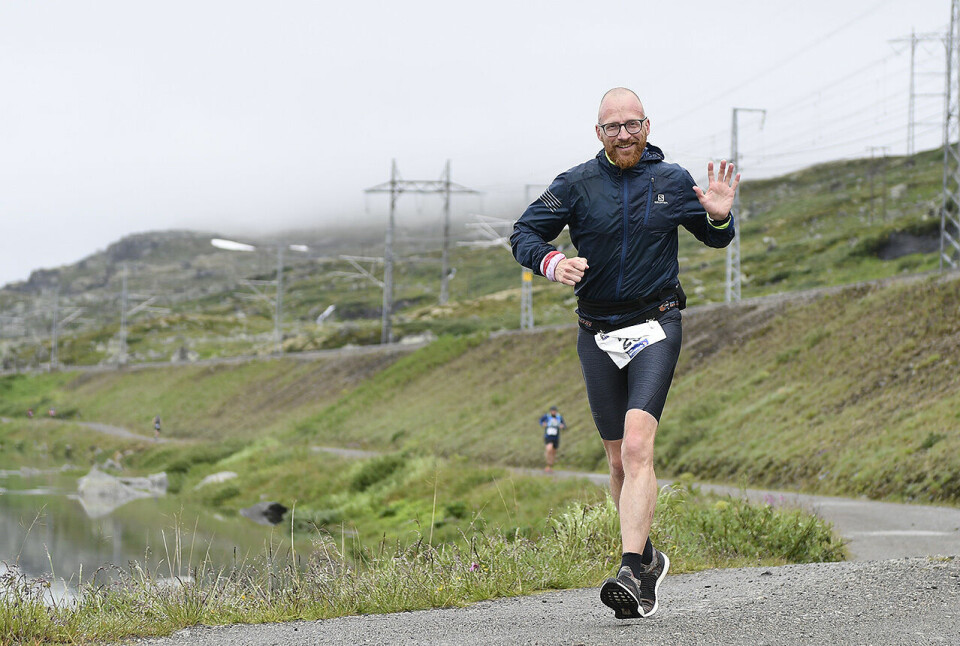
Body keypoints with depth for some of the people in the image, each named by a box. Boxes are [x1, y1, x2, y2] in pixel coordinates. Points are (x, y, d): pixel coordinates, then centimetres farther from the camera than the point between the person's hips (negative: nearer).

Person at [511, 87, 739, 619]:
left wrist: (720, 217, -7)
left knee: (637, 446, -20)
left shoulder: (672, 181, 4)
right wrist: (552, 263, -19)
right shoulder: (576, 185, 0)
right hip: (597, 334, 2)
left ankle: (631, 574, -27)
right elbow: (524, 234, 2)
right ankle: (648, 559, 29)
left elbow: (715, 240, 17)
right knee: (619, 461, 9)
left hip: (655, 327, -2)